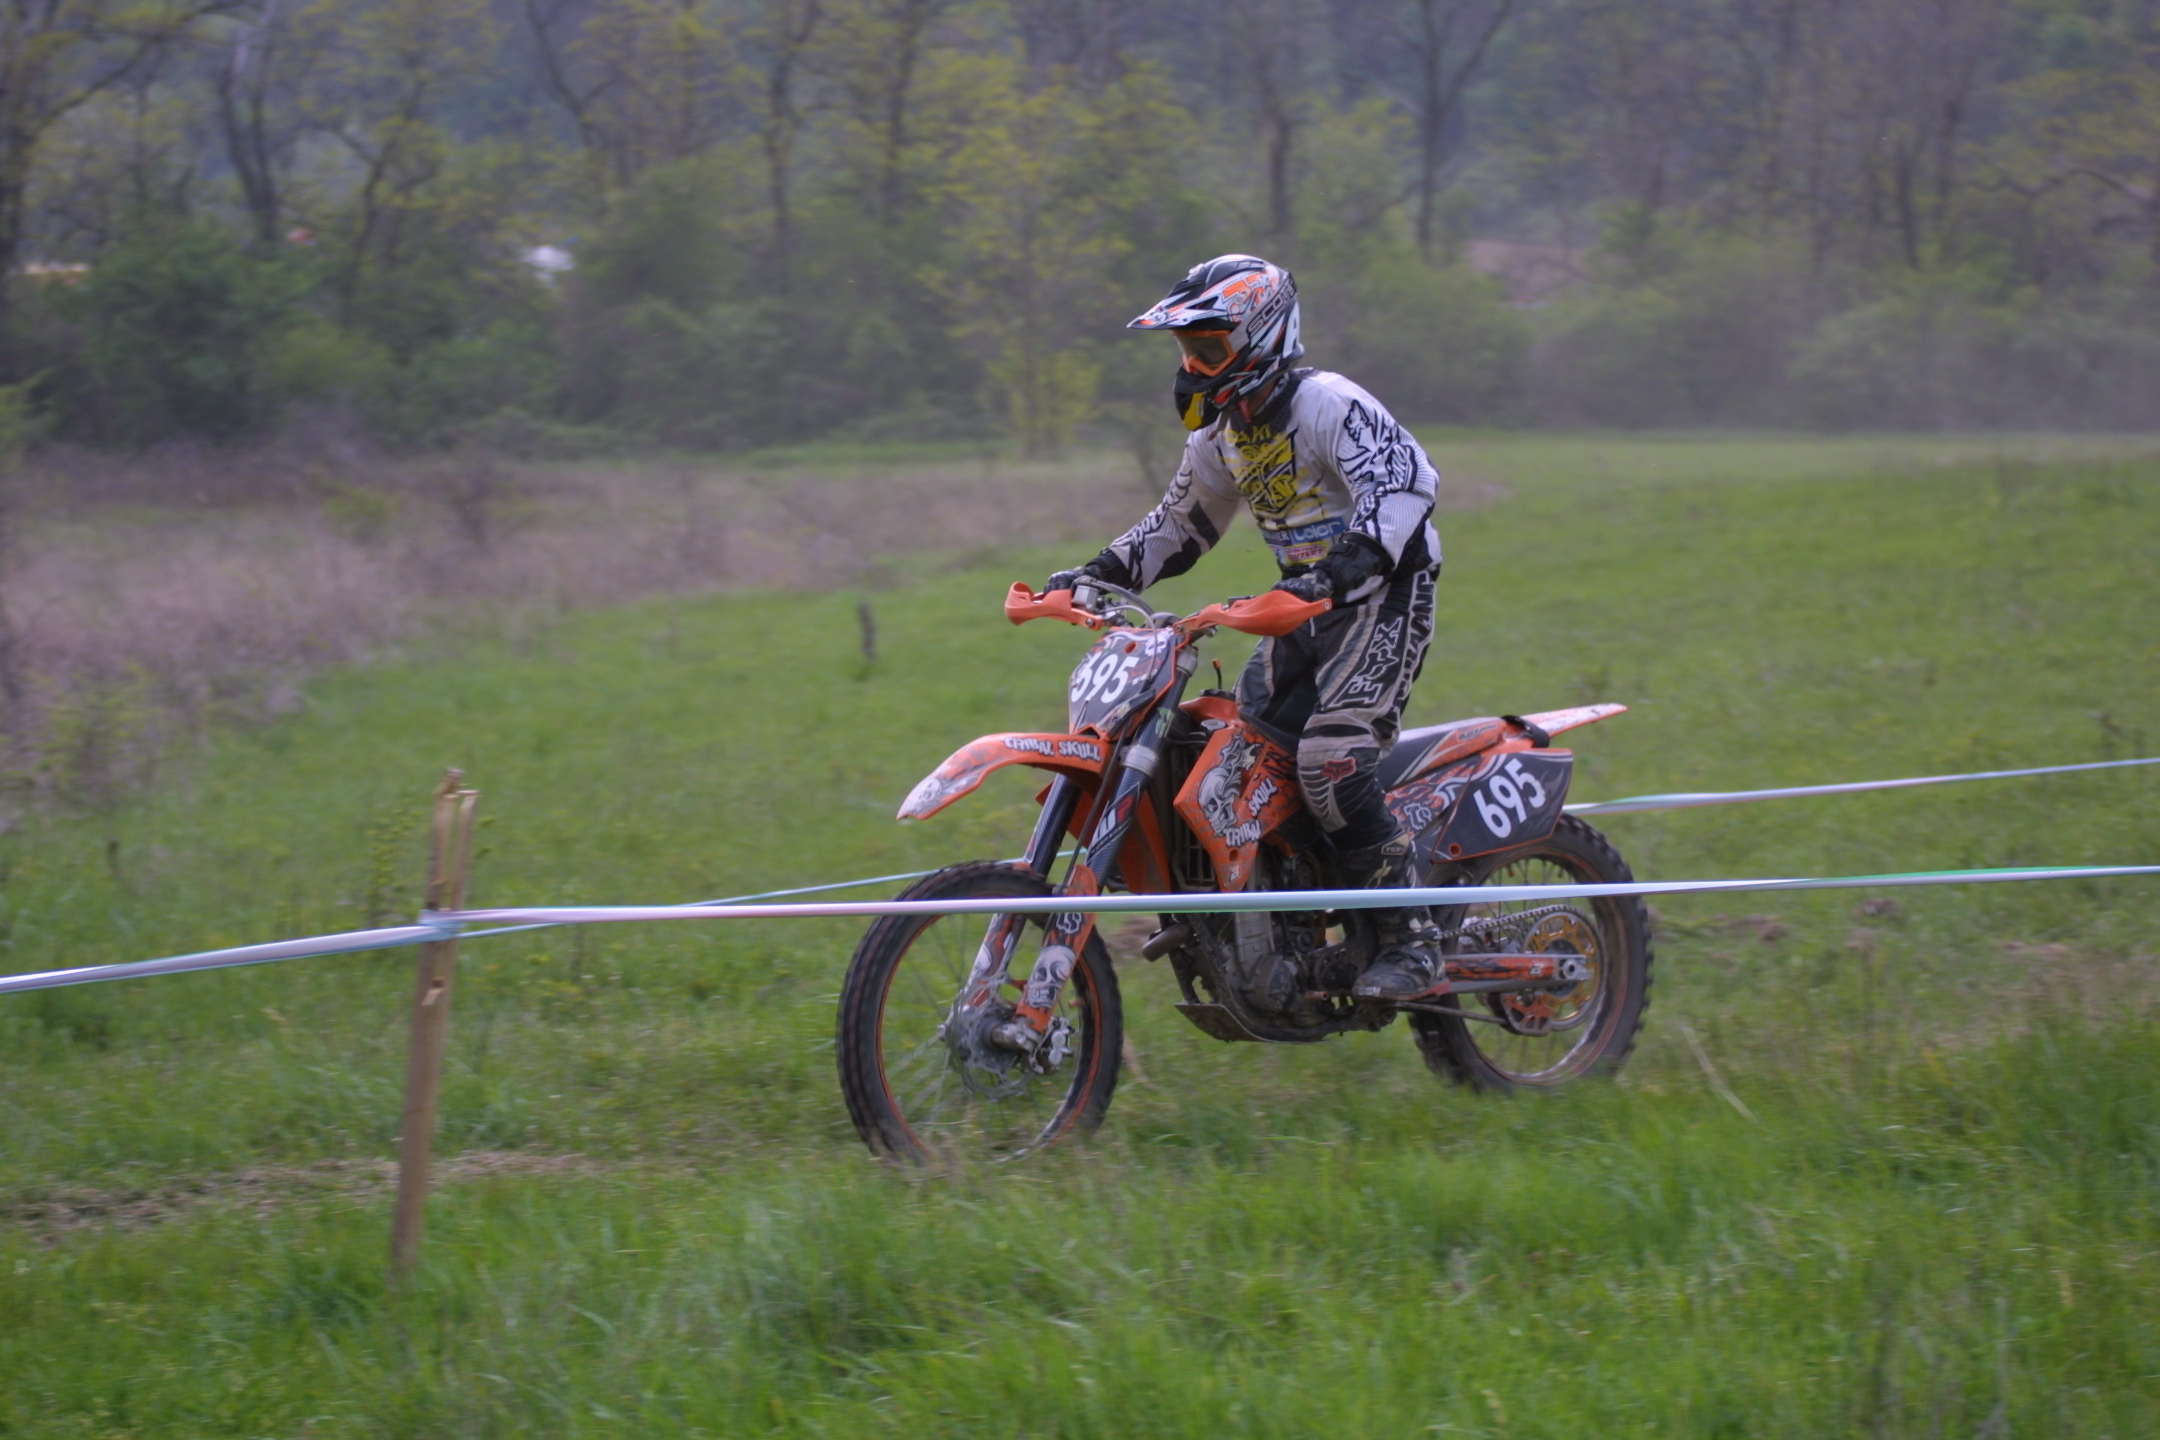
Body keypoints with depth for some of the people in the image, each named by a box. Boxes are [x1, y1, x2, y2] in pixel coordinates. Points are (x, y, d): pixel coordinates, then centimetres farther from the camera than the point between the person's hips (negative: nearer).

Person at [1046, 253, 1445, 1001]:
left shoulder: (1325, 404, -18)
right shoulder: (1222, 430, 11)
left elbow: (1403, 478, -32)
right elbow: (1183, 521, 23)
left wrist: (1345, 568, -46)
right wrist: (1100, 572, 8)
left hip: (1383, 594, -9)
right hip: (1309, 604, 9)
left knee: (1330, 757, -24)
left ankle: (1410, 942, -19)